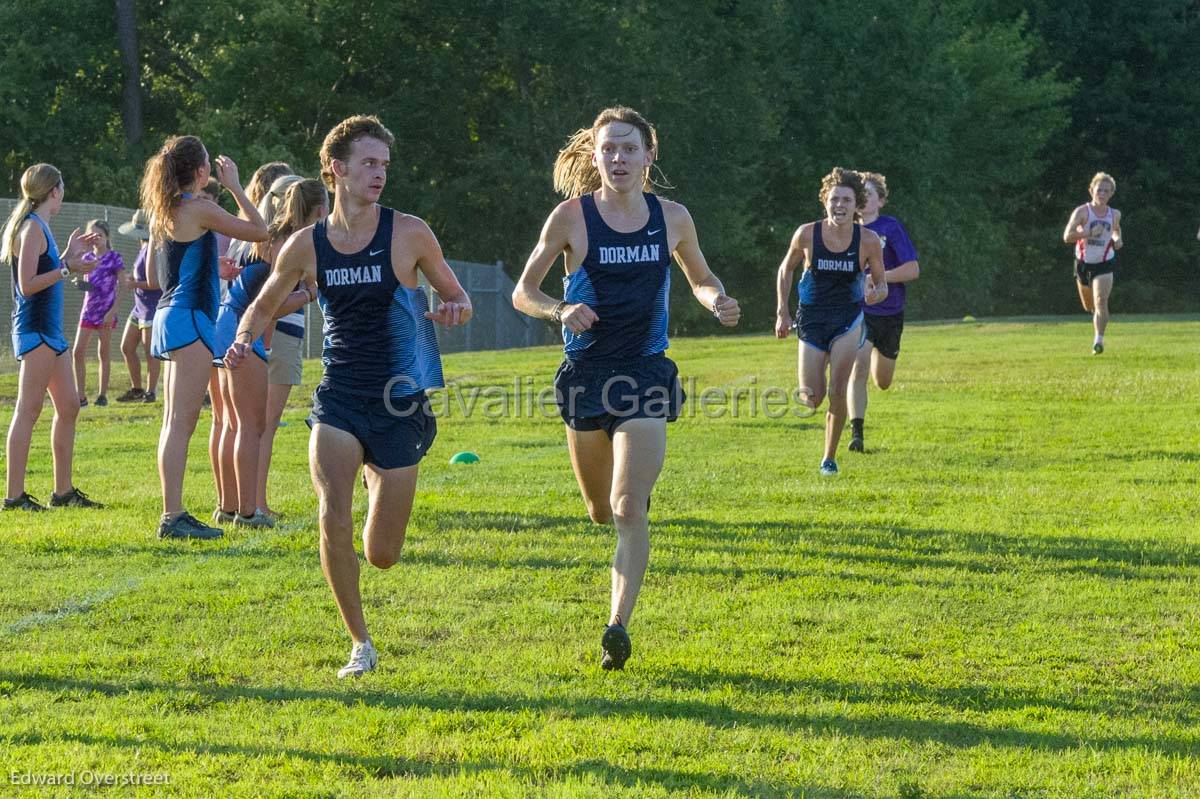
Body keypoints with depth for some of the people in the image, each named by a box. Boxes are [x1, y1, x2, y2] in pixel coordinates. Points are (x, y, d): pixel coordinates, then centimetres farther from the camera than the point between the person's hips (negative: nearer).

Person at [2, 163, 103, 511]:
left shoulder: (40, 227, 17)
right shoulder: (32, 227, -12)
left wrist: (69, 255, 23)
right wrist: (67, 269, -21)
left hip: (50, 330, 10)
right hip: (35, 329, -10)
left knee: (68, 406, 12)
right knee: (28, 410, -10)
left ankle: (63, 491, 17)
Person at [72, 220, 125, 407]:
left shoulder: (114, 257, -5)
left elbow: (121, 286, -8)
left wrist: (112, 311, -14)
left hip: (106, 312, -5)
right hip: (88, 310, 5)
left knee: (104, 353, 2)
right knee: (78, 352, -4)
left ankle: (103, 395, 9)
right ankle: (81, 396, -1)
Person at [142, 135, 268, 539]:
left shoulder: (162, 213, 14)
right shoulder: (199, 209, -12)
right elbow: (259, 231, -7)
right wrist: (234, 186, 2)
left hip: (169, 316, 9)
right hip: (189, 318, -9)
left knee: (174, 422, 11)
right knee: (181, 422, -12)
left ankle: (173, 514, 14)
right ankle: (173, 517, -15)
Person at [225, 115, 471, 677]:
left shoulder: (409, 234, -4)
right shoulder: (306, 245, 1)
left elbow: (457, 297, 7)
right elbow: (265, 305, 16)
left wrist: (454, 309, -17)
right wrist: (244, 340, -5)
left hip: (399, 404, -1)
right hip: (339, 399, 1)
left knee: (382, 555, 2)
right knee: (333, 518, -23)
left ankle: (377, 478, 39)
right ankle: (361, 645, -6)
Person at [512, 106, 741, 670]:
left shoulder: (672, 218, 0)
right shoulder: (571, 218, -6)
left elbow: (701, 279, 17)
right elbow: (523, 293, 1)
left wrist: (718, 302, -5)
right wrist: (560, 310, -20)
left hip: (647, 373, -1)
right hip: (586, 374, 1)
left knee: (629, 508, -14)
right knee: (601, 512, 13)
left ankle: (618, 626, -11)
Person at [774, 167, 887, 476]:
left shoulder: (868, 241, -9)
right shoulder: (807, 234, -10)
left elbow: (881, 285, 2)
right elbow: (786, 269, 7)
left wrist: (876, 293, -22)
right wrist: (782, 312, 2)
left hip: (848, 318, 0)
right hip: (811, 320, 0)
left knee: (837, 392, -13)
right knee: (811, 400, -4)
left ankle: (829, 457, 5)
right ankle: (813, 384, 36)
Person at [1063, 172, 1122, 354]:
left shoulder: (1114, 214, 1)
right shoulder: (1082, 212, -11)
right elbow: (1067, 236, -21)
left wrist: (1117, 239, 3)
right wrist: (1089, 233, -31)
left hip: (1105, 264, 0)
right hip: (1084, 263, 0)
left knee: (1101, 301, -20)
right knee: (1089, 307, 16)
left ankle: (1099, 340, -23)